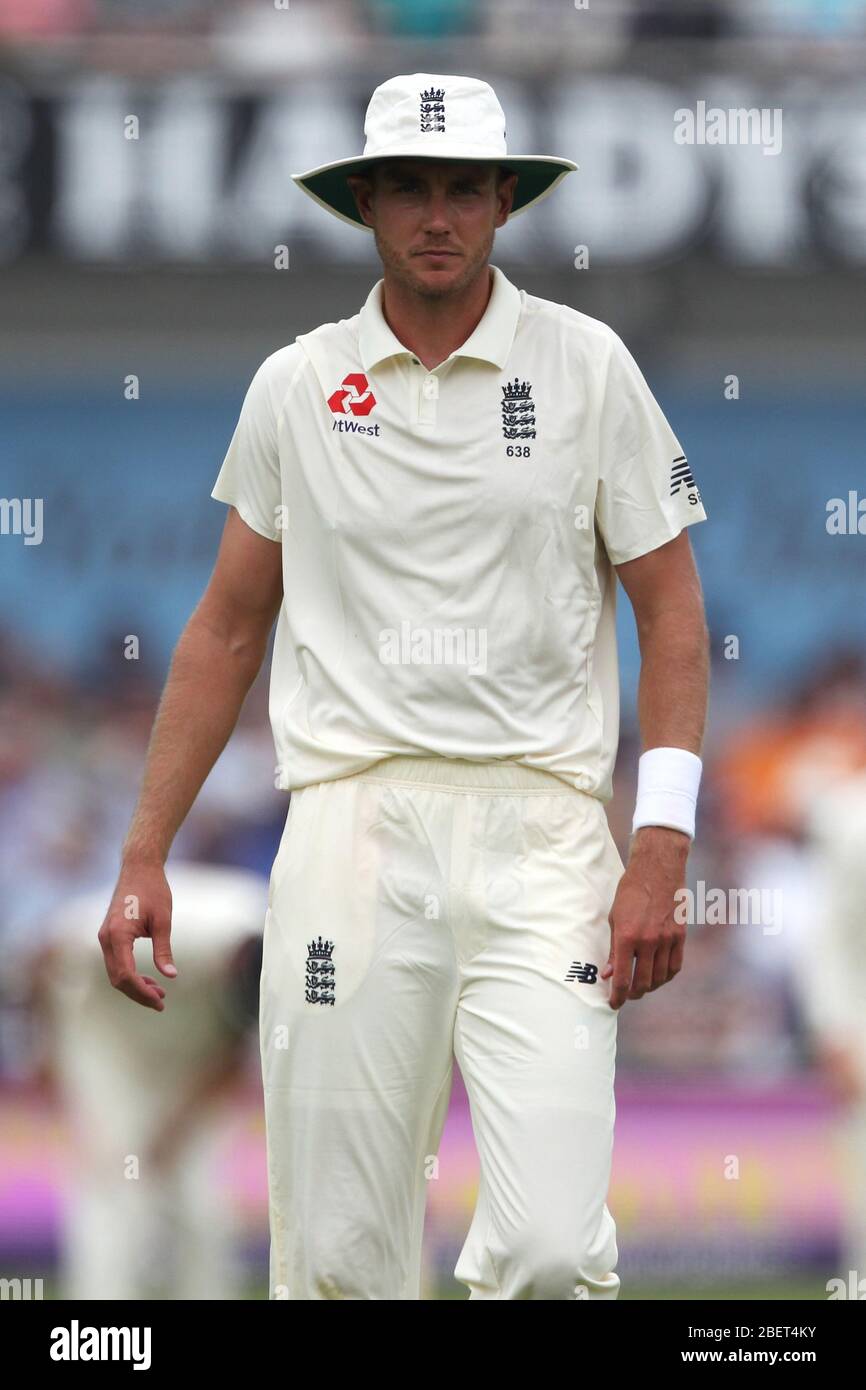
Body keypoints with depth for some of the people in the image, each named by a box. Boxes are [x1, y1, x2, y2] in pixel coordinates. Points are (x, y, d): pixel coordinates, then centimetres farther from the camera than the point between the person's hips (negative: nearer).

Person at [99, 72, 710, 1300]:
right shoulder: (297, 387, 10)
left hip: (539, 831, -1)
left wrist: (662, 852, -5)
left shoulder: (586, 366, 5)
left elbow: (672, 611, 5)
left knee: (551, 1247, -15)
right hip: (352, 823, 1)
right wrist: (143, 858, 11)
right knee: (340, 1250, -2)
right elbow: (228, 627, 17)